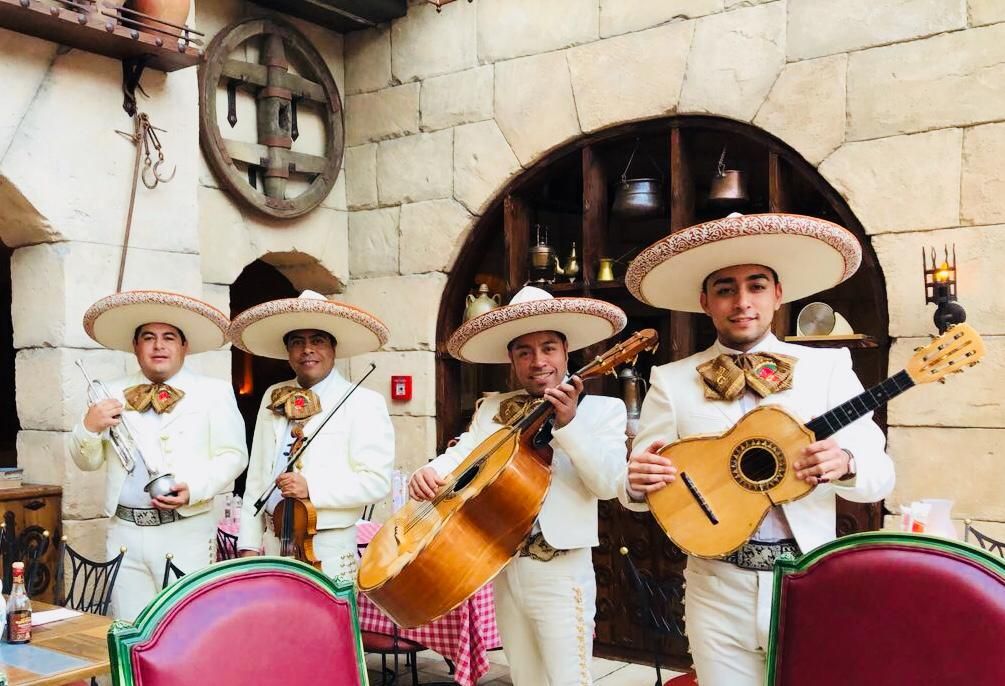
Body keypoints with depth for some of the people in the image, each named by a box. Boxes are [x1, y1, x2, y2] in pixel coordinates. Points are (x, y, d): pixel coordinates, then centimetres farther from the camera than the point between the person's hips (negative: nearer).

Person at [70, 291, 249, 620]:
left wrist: (194, 489, -17)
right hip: (125, 533, 3)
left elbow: (233, 455, -1)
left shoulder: (214, 392, 5)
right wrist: (89, 427, -5)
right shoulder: (113, 393, 13)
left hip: (186, 534, -3)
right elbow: (87, 461, 15)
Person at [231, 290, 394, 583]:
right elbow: (256, 476, 12)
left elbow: (377, 482, -13)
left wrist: (311, 487, -21)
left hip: (329, 551, -5)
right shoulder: (273, 398, 10)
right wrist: (249, 544, 8)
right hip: (273, 546, 5)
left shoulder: (363, 403, -7)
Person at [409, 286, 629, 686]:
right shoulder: (491, 410, 10)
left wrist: (569, 423, -26)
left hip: (561, 570, -5)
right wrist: (429, 472, -18)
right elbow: (461, 454, 4)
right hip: (501, 566, 5)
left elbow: (608, 484, -15)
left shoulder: (602, 409, -4)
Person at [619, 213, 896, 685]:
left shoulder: (829, 367, 1)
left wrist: (846, 465, -24)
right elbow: (633, 485, -1)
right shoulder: (672, 381, 0)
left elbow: (880, 475, -2)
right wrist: (637, 482, -23)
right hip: (718, 590, 0)